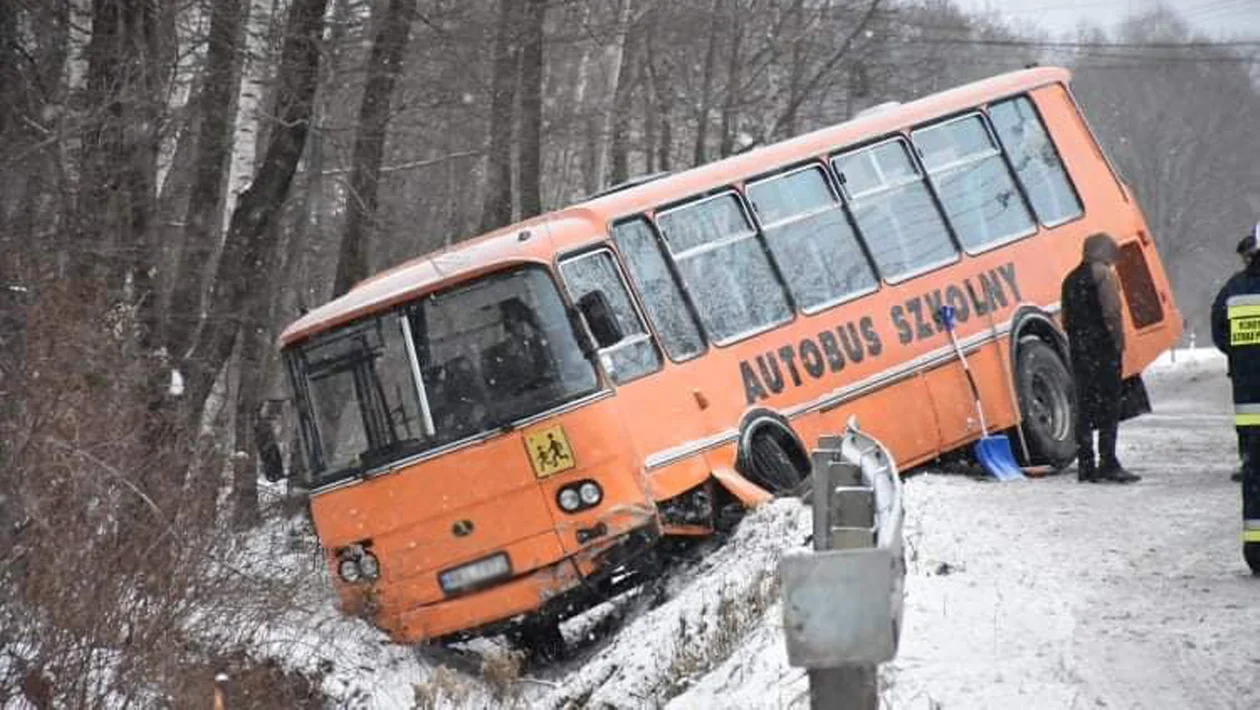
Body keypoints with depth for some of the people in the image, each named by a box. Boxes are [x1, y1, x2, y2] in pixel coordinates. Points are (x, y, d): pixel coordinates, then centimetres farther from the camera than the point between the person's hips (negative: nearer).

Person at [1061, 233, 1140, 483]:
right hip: (1103, 349, -7)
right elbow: (1112, 312, -16)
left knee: (1084, 406, 8)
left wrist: (1076, 341, 18)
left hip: (1078, 350, 7)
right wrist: (1119, 341, -10)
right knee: (1109, 407, -6)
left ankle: (1086, 465, 7)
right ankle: (1108, 464, -11)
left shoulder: (1071, 279, 18)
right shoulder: (1103, 274, -6)